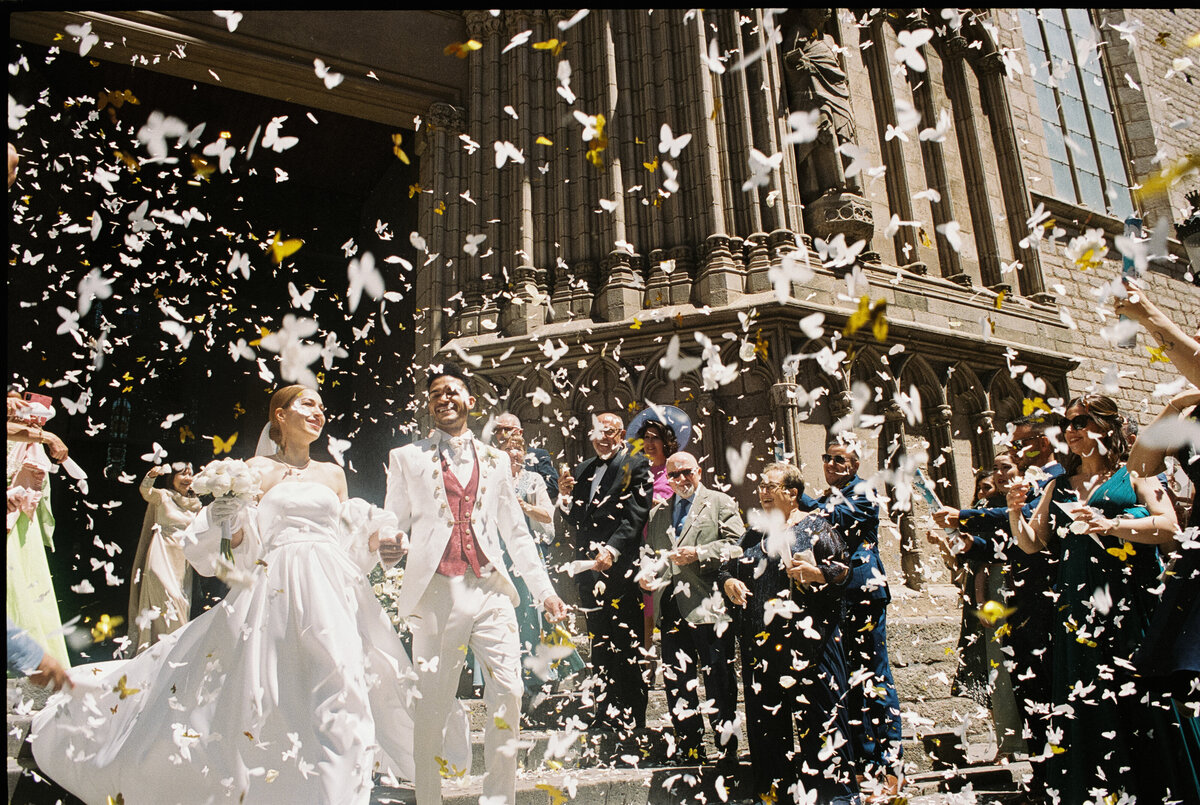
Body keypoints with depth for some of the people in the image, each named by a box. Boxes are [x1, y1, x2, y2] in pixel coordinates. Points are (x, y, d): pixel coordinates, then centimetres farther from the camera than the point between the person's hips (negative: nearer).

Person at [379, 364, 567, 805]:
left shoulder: (495, 460, 16)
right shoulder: (406, 458, 11)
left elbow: (516, 532, 17)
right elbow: (394, 526, 10)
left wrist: (544, 590, 11)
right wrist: (388, 549, -14)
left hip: (491, 590, 2)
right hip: (437, 591, -1)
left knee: (508, 693, -4)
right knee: (432, 705, 1)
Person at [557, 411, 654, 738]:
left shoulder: (636, 467, -2)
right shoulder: (582, 471, 16)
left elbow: (635, 516, -12)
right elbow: (573, 522, 15)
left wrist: (611, 551, -24)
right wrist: (565, 495, -4)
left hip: (621, 568, -6)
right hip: (589, 569, 6)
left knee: (627, 648, -1)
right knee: (600, 646, 14)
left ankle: (631, 721, 9)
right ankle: (605, 714, 25)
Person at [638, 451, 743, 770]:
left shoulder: (721, 503, 5)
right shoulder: (658, 512, 21)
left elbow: (736, 545, -4)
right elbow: (650, 549, 23)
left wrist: (699, 554, -14)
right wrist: (646, 571, 2)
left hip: (708, 604, -5)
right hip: (671, 608, 5)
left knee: (719, 681, -1)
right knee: (676, 681, 9)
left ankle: (727, 751, 9)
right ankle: (689, 748, 22)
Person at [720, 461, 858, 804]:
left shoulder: (815, 526, 2)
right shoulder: (754, 533, 17)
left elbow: (844, 567, -2)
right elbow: (728, 567, 20)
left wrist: (817, 573, -20)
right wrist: (729, 582, -1)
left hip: (807, 638, -5)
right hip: (761, 643, 5)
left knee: (819, 711, -3)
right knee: (767, 715, 8)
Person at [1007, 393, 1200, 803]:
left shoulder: (1133, 474, 6)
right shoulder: (1059, 486, 17)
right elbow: (1032, 543, 14)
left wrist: (1110, 526, -19)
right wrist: (1015, 512, -3)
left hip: (1130, 604, -3)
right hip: (1077, 610, 4)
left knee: (1143, 701, -5)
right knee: (1083, 708, 2)